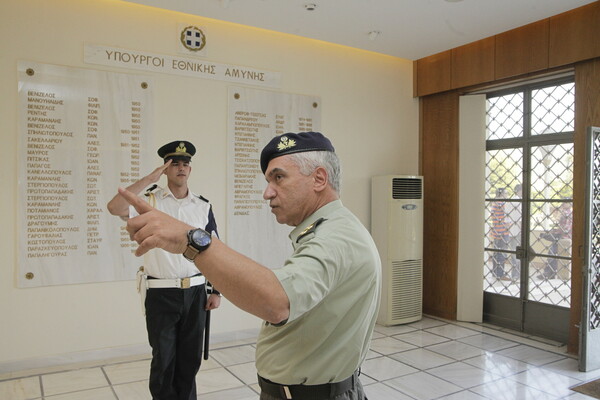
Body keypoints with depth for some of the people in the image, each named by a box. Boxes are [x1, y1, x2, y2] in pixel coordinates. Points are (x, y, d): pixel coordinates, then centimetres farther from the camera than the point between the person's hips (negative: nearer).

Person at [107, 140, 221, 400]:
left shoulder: (203, 206, 4)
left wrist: (216, 291, 5)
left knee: (190, 359, 16)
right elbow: (114, 208, -23)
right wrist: (150, 178, -19)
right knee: (163, 361, 11)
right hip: (161, 293, -2)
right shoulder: (151, 200, -4)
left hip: (195, 291, 3)